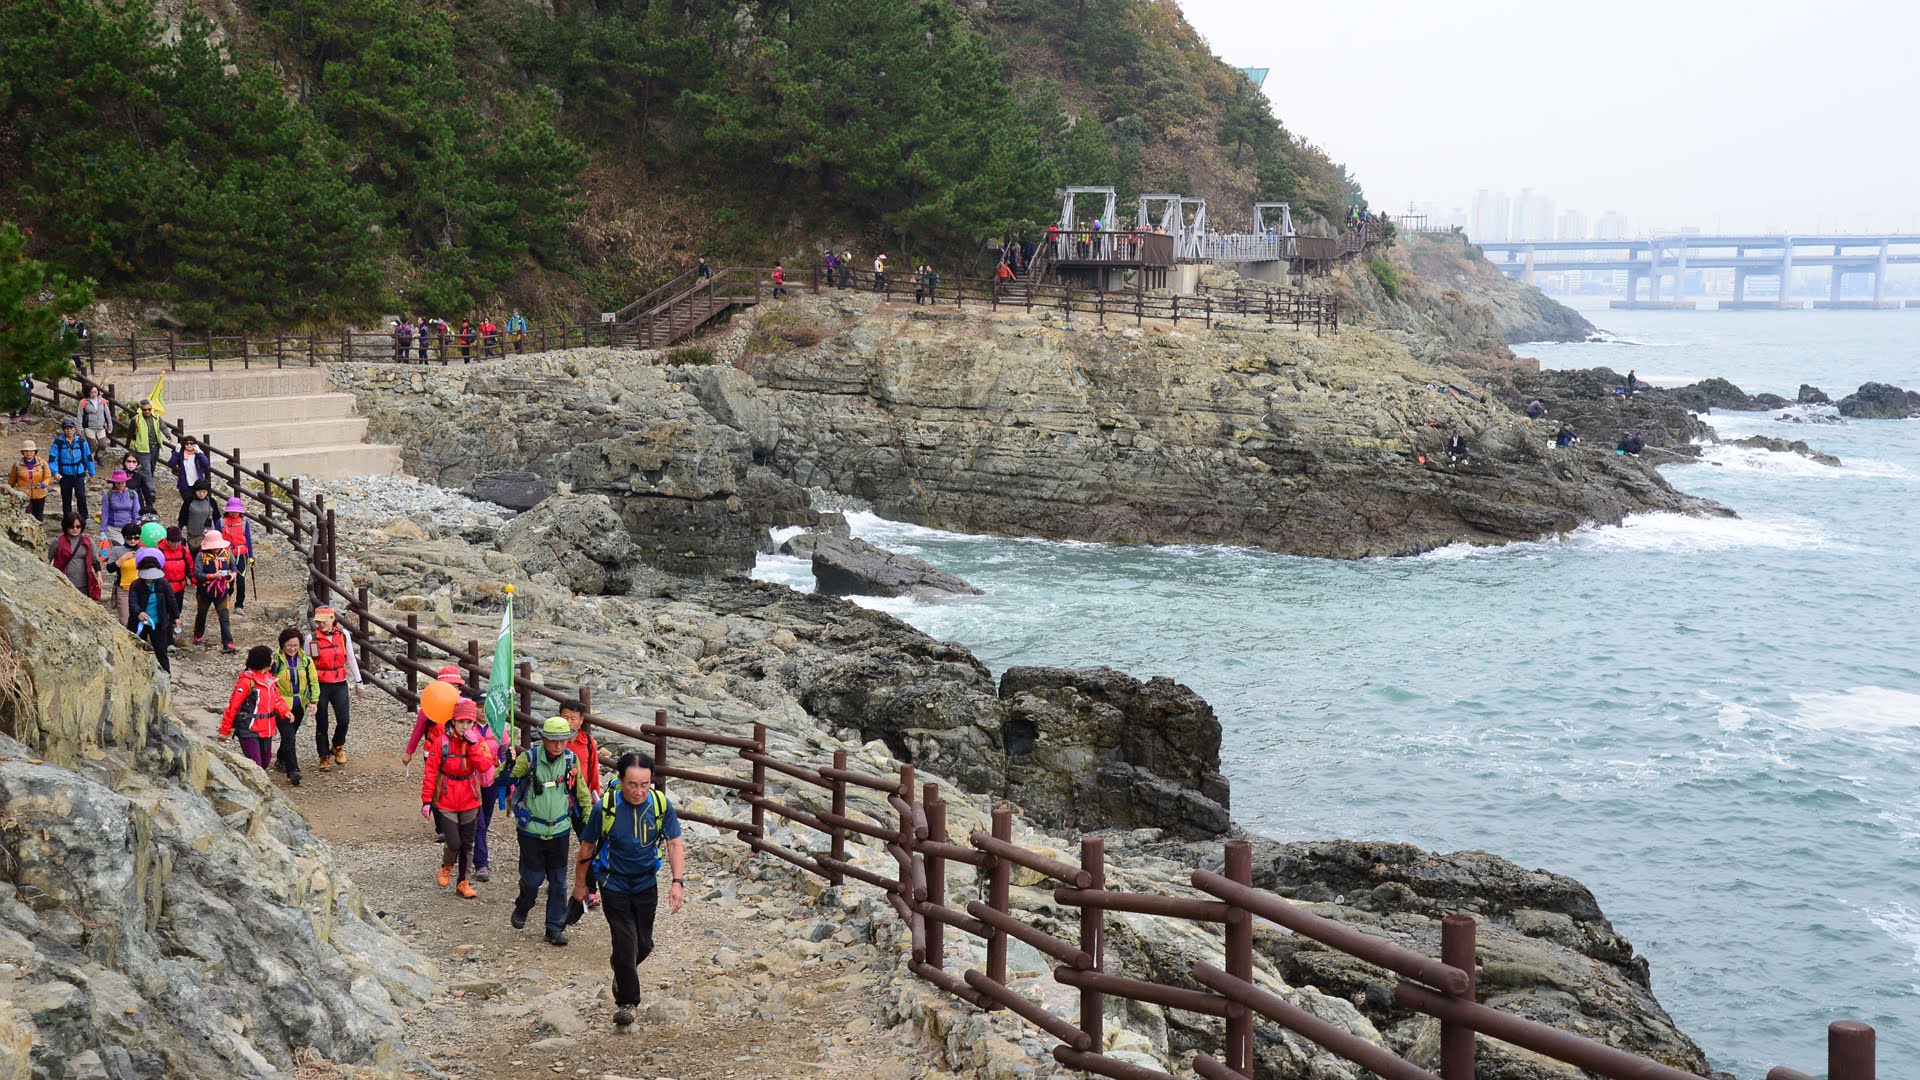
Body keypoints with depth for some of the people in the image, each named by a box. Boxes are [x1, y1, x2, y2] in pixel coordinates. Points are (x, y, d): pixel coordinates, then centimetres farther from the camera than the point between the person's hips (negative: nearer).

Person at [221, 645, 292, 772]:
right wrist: (225, 730, -10)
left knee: (265, 763, 16)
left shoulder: (269, 678, 9)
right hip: (249, 732, -8)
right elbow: (233, 706, -13)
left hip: (266, 731, 8)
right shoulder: (246, 681, -16)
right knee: (255, 765, -11)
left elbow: (276, 698, 14)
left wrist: (285, 712, -8)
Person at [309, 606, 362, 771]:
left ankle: (338, 747, 22)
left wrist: (358, 681, 12)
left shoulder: (343, 635, 0)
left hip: (339, 684, 1)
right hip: (320, 685, -1)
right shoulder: (313, 638, -6)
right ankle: (324, 757, 18)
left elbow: (350, 659, 10)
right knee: (321, 724, 3)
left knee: (343, 720, -6)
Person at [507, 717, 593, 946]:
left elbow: (580, 789, 11)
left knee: (558, 881, 5)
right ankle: (521, 909, 36)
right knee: (533, 878, 4)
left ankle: (555, 928, 16)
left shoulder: (571, 759, -3)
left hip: (560, 830, 3)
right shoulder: (529, 759, -13)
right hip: (532, 830, -3)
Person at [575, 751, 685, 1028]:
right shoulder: (606, 807, -20)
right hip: (615, 884, -3)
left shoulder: (661, 804, -14)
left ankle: (622, 972, 46)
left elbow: (674, 844, -8)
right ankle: (626, 1001, 7)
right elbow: (587, 845, -6)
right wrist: (581, 884, 5)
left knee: (643, 944, 14)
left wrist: (677, 882, -20)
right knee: (625, 941, -11)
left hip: (647, 883, 3)